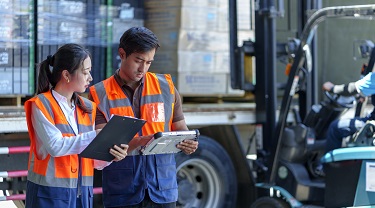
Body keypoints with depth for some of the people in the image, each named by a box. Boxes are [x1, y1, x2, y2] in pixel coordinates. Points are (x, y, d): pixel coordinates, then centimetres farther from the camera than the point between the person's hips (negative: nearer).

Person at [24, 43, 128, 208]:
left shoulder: (87, 108, 11)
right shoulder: (41, 105, -6)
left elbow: (92, 158, 8)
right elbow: (55, 146, -19)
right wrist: (96, 136, -22)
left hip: (82, 192, 5)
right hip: (50, 192, -5)